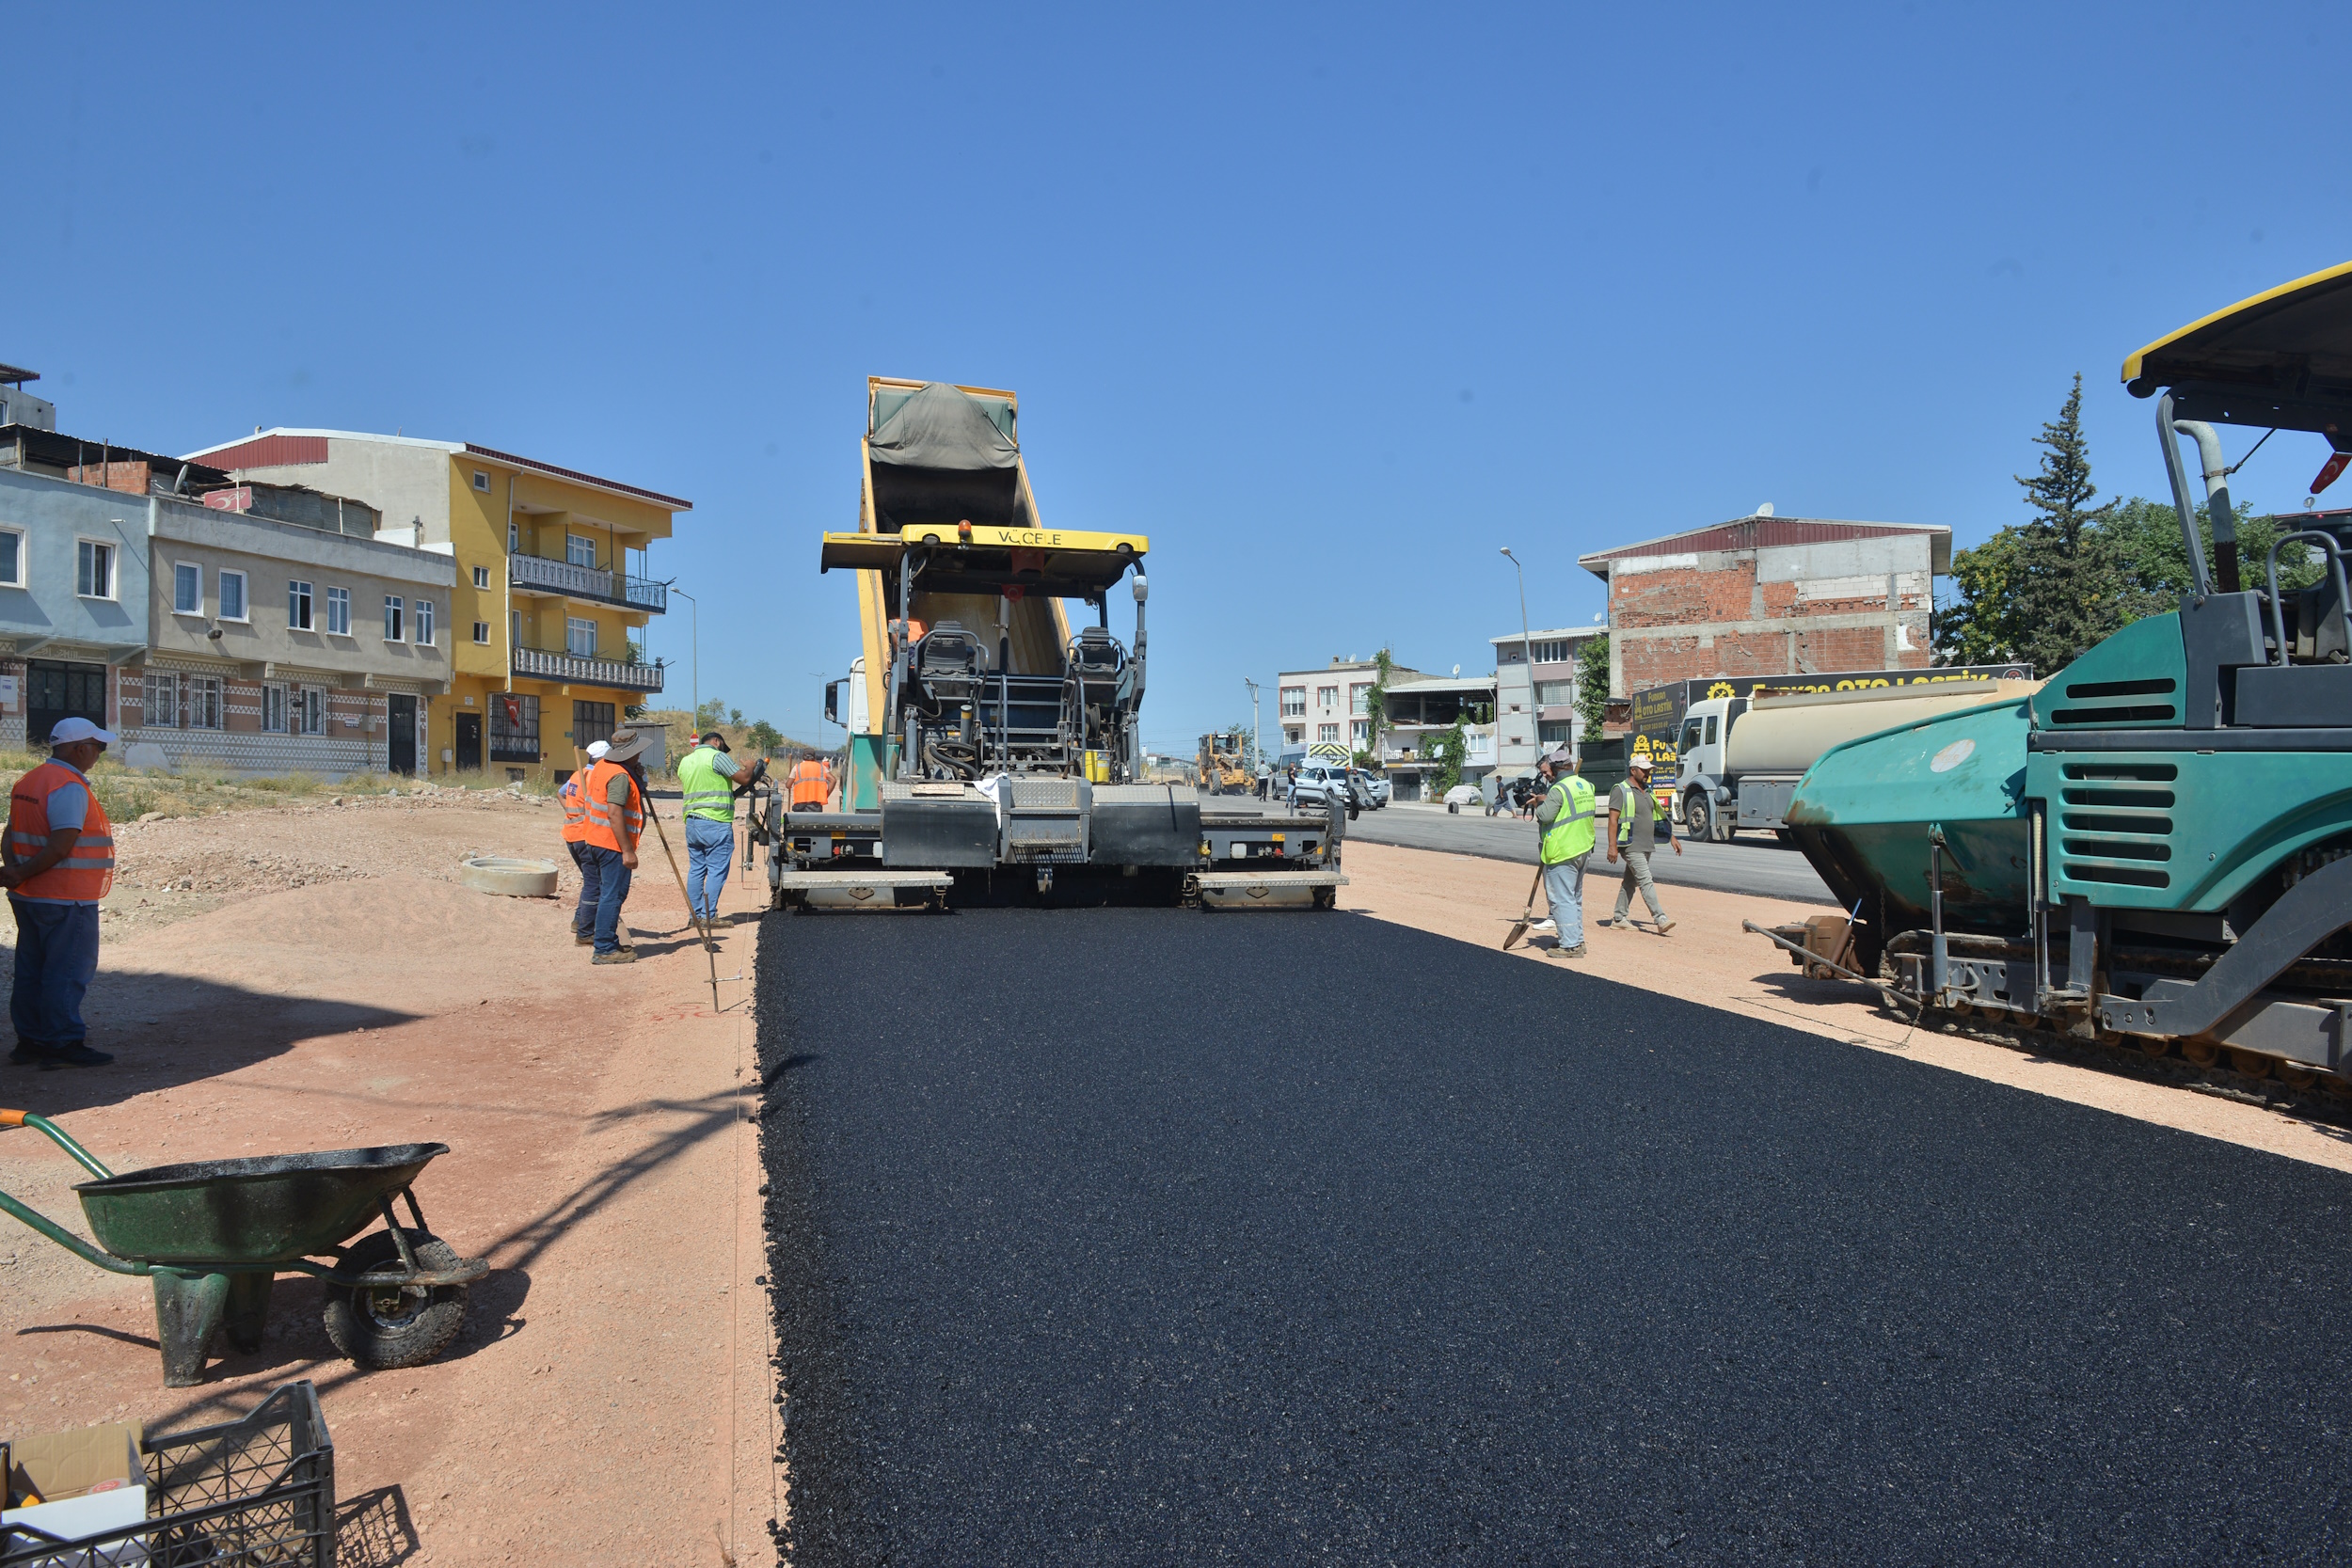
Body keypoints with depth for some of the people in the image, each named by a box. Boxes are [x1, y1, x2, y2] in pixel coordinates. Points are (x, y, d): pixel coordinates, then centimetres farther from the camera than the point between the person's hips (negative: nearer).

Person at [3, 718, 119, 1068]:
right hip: (66, 900, -9)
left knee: (31, 971, 14)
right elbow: (62, 846, -25)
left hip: (28, 897, 9)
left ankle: (30, 1041, 21)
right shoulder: (71, 787, -17)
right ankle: (63, 1045, 2)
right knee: (68, 973, -2)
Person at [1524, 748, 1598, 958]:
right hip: (1583, 850, 9)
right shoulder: (1586, 785, 9)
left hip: (1562, 852, -9)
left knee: (1563, 899, -4)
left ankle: (1570, 945, -5)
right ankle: (1576, 939, 26)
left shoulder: (1558, 789, -17)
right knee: (1575, 898, 19)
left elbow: (1545, 815, -23)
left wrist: (1540, 804, 0)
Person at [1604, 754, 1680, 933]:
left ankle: (1618, 919, 18)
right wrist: (1612, 846, -20)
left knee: (1630, 882, 12)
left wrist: (1672, 838, 17)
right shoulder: (1621, 790, -9)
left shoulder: (1647, 791, 16)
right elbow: (1613, 820, -14)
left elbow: (1658, 817, 23)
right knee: (1646, 882, -13)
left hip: (1646, 845, 8)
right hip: (1632, 846, -8)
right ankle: (1661, 920, -18)